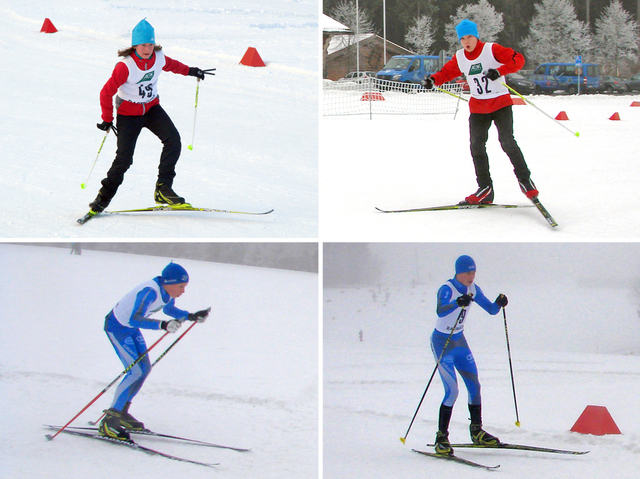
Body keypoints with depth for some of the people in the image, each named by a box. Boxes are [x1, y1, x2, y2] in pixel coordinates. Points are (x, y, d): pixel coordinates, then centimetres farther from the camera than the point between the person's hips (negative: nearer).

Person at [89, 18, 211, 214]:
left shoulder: (159, 58, -9)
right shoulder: (125, 66, -25)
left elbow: (171, 65, 18)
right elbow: (106, 92, -16)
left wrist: (189, 71, 32)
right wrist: (107, 119, -10)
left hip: (151, 109, 5)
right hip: (128, 113, -5)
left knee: (173, 140, -18)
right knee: (124, 158, -13)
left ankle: (163, 188, -14)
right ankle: (104, 196, 8)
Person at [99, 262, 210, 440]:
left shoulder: (168, 292, -5)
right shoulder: (150, 292, -33)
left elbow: (169, 309, 15)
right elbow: (135, 319, -43)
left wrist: (191, 317, 2)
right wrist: (163, 325, -53)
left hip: (131, 328, 9)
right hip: (116, 326, -9)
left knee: (145, 369, 9)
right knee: (136, 371, -16)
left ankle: (121, 413, 20)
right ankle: (109, 420, -14)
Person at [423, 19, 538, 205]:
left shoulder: (492, 50, -11)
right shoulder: (459, 58, 4)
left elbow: (518, 59, -17)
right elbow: (447, 72, 18)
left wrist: (499, 71, -30)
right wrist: (433, 80, -2)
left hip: (501, 104, -5)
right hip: (478, 109, 5)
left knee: (507, 142, -16)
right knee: (476, 146, -3)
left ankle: (525, 180, -1)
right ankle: (485, 189, 4)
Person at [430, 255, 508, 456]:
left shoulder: (473, 290, -1)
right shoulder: (447, 289, -23)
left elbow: (491, 309, 3)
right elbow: (440, 311, -42)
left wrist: (499, 303, -19)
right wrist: (457, 303, -60)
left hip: (459, 341, 7)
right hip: (442, 342, -7)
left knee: (474, 385, 6)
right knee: (452, 390, -15)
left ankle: (477, 431, 21)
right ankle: (441, 438, -7)